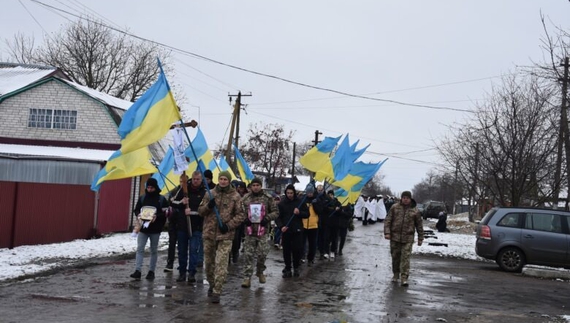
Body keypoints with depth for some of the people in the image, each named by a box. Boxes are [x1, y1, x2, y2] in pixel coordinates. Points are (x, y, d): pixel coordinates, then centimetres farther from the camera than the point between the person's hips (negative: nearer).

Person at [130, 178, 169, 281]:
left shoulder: (161, 199, -3)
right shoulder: (142, 198, 6)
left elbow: (166, 213, -5)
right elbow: (136, 209, 12)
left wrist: (157, 216, -21)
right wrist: (139, 215, -9)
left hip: (155, 229, -2)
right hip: (143, 227, 2)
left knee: (154, 250, 8)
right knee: (140, 249, -5)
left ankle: (151, 271, 16)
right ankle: (137, 271, -7)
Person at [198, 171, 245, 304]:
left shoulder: (235, 196, -1)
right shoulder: (210, 194, 7)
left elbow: (240, 215, 1)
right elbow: (200, 210, 11)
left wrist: (229, 225, -11)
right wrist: (208, 206, -10)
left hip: (225, 235, -3)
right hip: (209, 233, 3)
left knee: (221, 264, -10)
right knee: (209, 262, 14)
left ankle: (216, 292, -6)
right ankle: (212, 285, 35)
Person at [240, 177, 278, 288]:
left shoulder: (268, 198, 2)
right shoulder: (245, 198, 6)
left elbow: (275, 212, 6)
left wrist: (267, 218, -10)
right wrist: (244, 219, -5)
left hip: (263, 230, -1)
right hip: (249, 230, 1)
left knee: (262, 254, 2)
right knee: (248, 255, 0)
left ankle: (260, 272, 28)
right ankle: (247, 277, 6)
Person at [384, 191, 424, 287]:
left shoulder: (415, 210, 2)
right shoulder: (394, 207, 2)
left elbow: (419, 225, 9)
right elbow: (388, 220, 2)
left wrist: (420, 238, 9)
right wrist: (387, 232, -8)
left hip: (408, 239, -1)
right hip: (395, 237, 2)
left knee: (405, 257, -8)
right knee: (395, 256, 10)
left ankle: (404, 277, -6)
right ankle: (396, 274, 27)